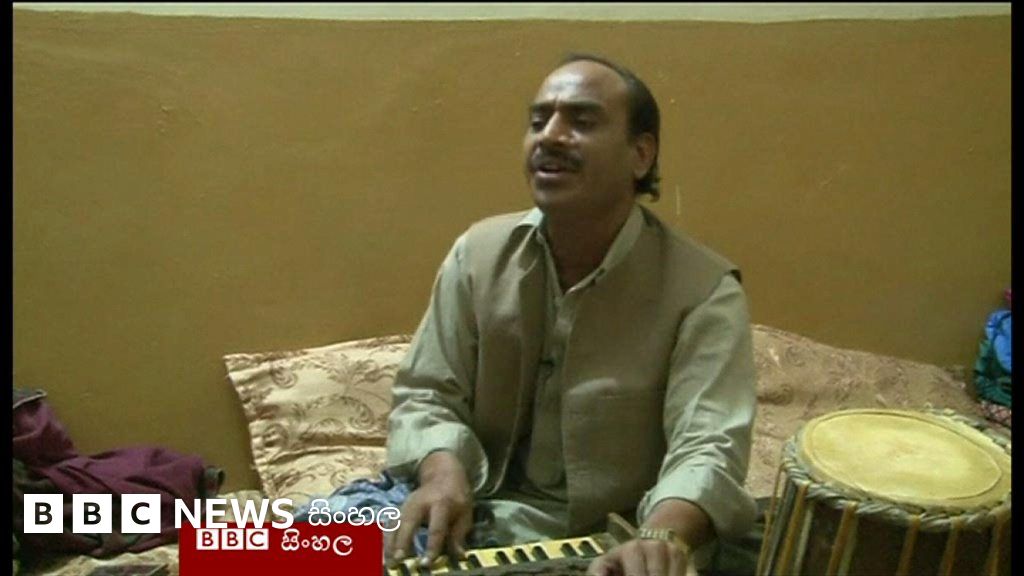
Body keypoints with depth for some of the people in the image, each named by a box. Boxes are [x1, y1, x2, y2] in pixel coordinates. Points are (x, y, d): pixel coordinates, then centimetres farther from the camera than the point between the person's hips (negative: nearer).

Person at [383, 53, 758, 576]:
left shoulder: (704, 290, -14)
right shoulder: (479, 253, -2)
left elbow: (709, 446, -24)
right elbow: (426, 395, -1)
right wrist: (443, 475, -22)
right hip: (477, 512, 2)